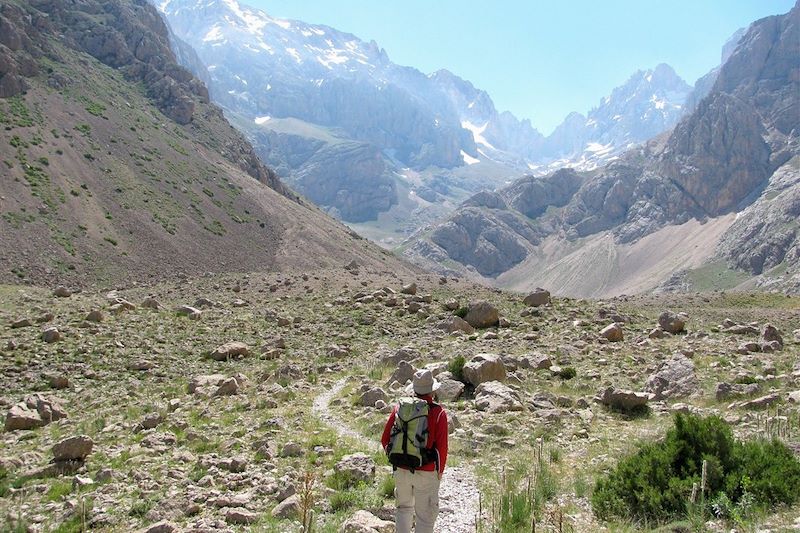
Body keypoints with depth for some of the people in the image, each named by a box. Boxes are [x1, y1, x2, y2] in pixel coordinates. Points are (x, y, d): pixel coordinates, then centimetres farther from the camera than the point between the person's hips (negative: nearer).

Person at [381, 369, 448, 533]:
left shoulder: (400, 407, -1)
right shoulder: (438, 412, -10)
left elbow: (385, 440, 2)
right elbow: (441, 447, -11)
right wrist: (440, 472, 5)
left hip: (401, 470, 4)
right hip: (426, 474, -3)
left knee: (404, 508, 23)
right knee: (425, 516, 8)